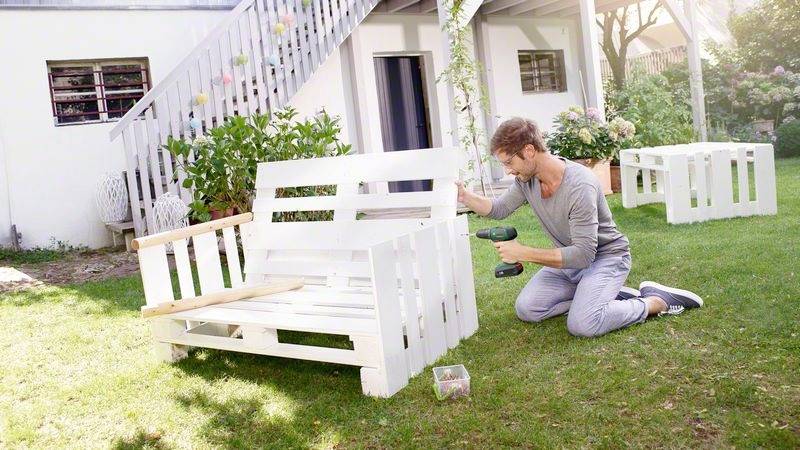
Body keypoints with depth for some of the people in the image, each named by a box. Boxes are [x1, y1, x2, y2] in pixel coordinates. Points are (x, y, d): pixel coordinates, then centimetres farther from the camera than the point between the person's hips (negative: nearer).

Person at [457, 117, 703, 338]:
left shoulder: (580, 185, -31)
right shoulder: (526, 179, -8)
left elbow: (583, 254, -32)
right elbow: (498, 209, 9)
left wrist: (523, 253, -32)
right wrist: (465, 196, -10)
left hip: (606, 256, -8)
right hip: (568, 258, 8)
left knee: (581, 324, -29)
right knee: (526, 309, -6)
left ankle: (656, 301, -7)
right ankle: (607, 295, 3)